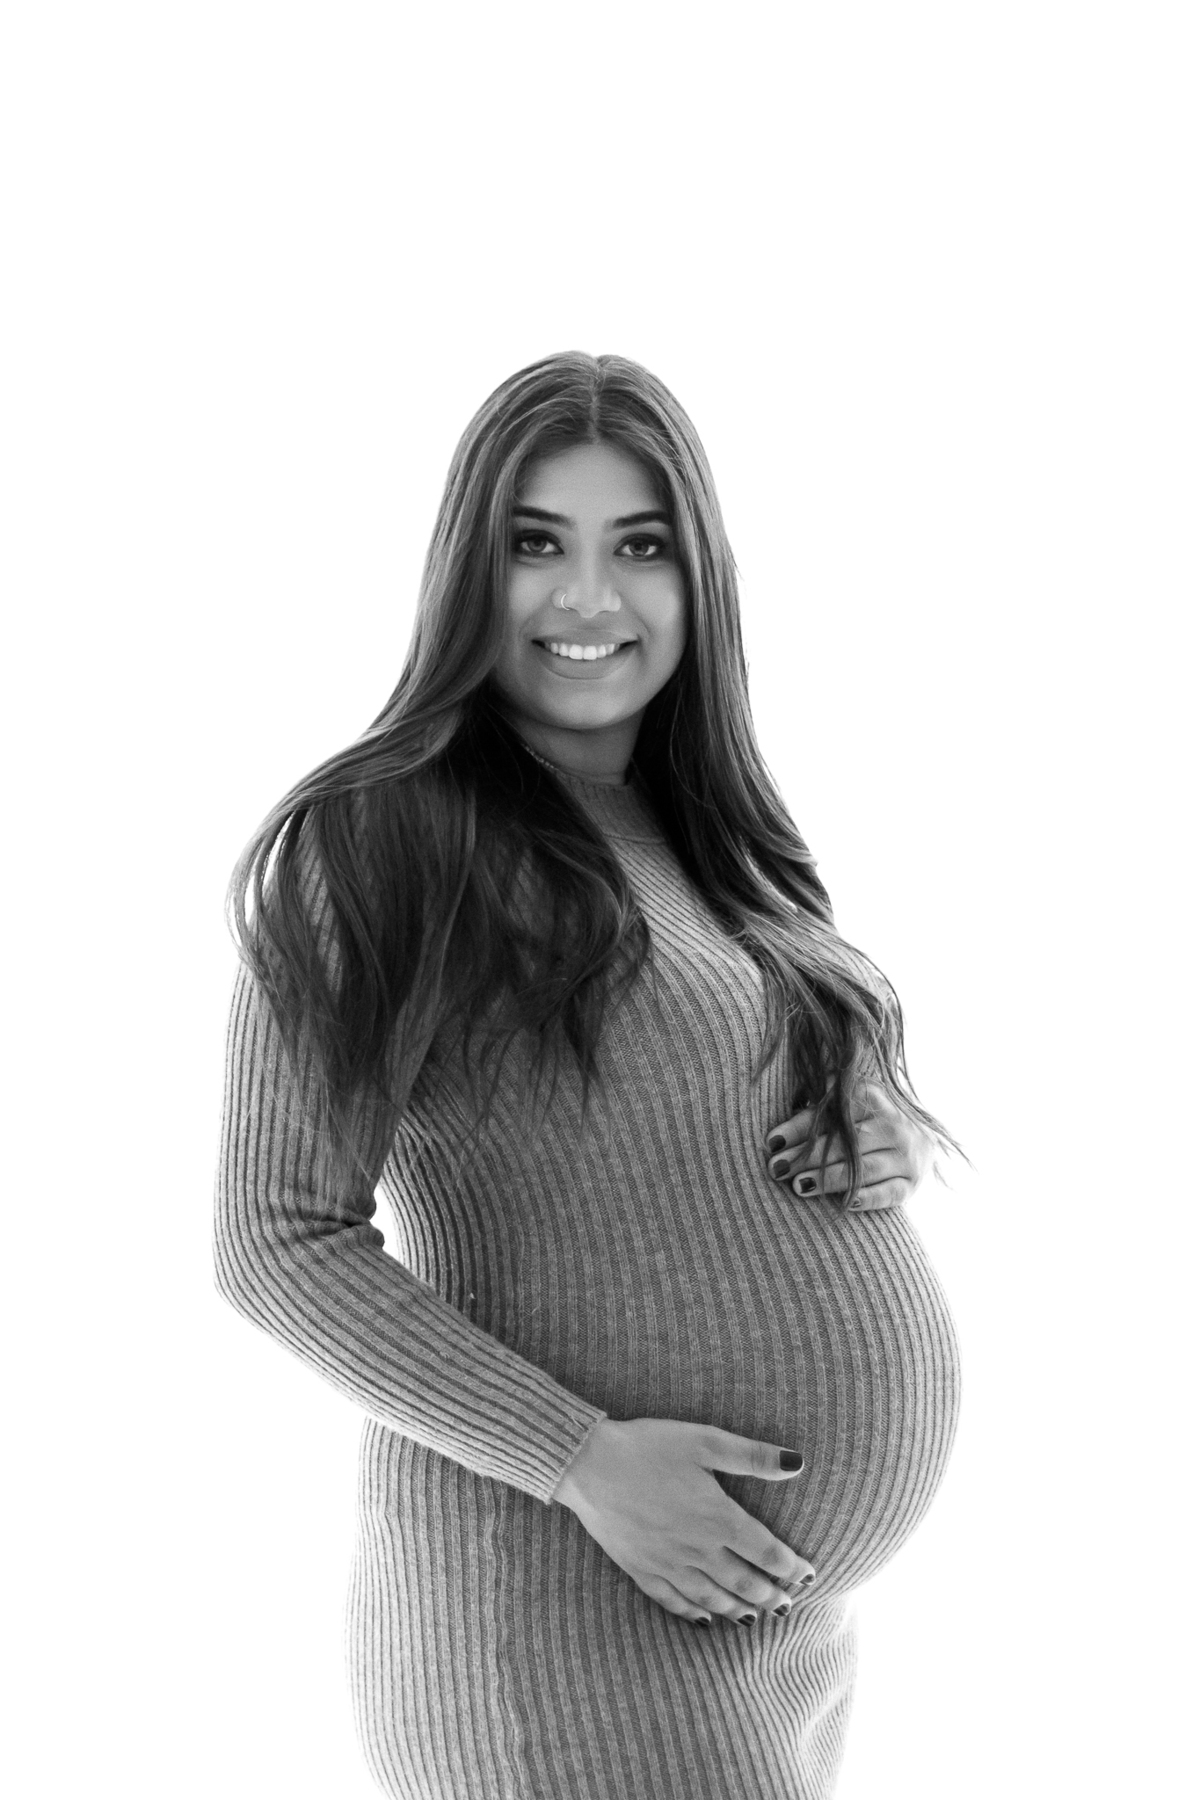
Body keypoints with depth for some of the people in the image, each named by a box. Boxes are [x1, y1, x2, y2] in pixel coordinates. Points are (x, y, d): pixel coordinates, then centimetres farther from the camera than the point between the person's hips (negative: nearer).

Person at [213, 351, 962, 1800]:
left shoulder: (717, 841, 9)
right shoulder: (375, 840, -12)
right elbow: (280, 1244, -14)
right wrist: (583, 1459, -20)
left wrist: (890, 1145, -3)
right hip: (566, 1599, -7)